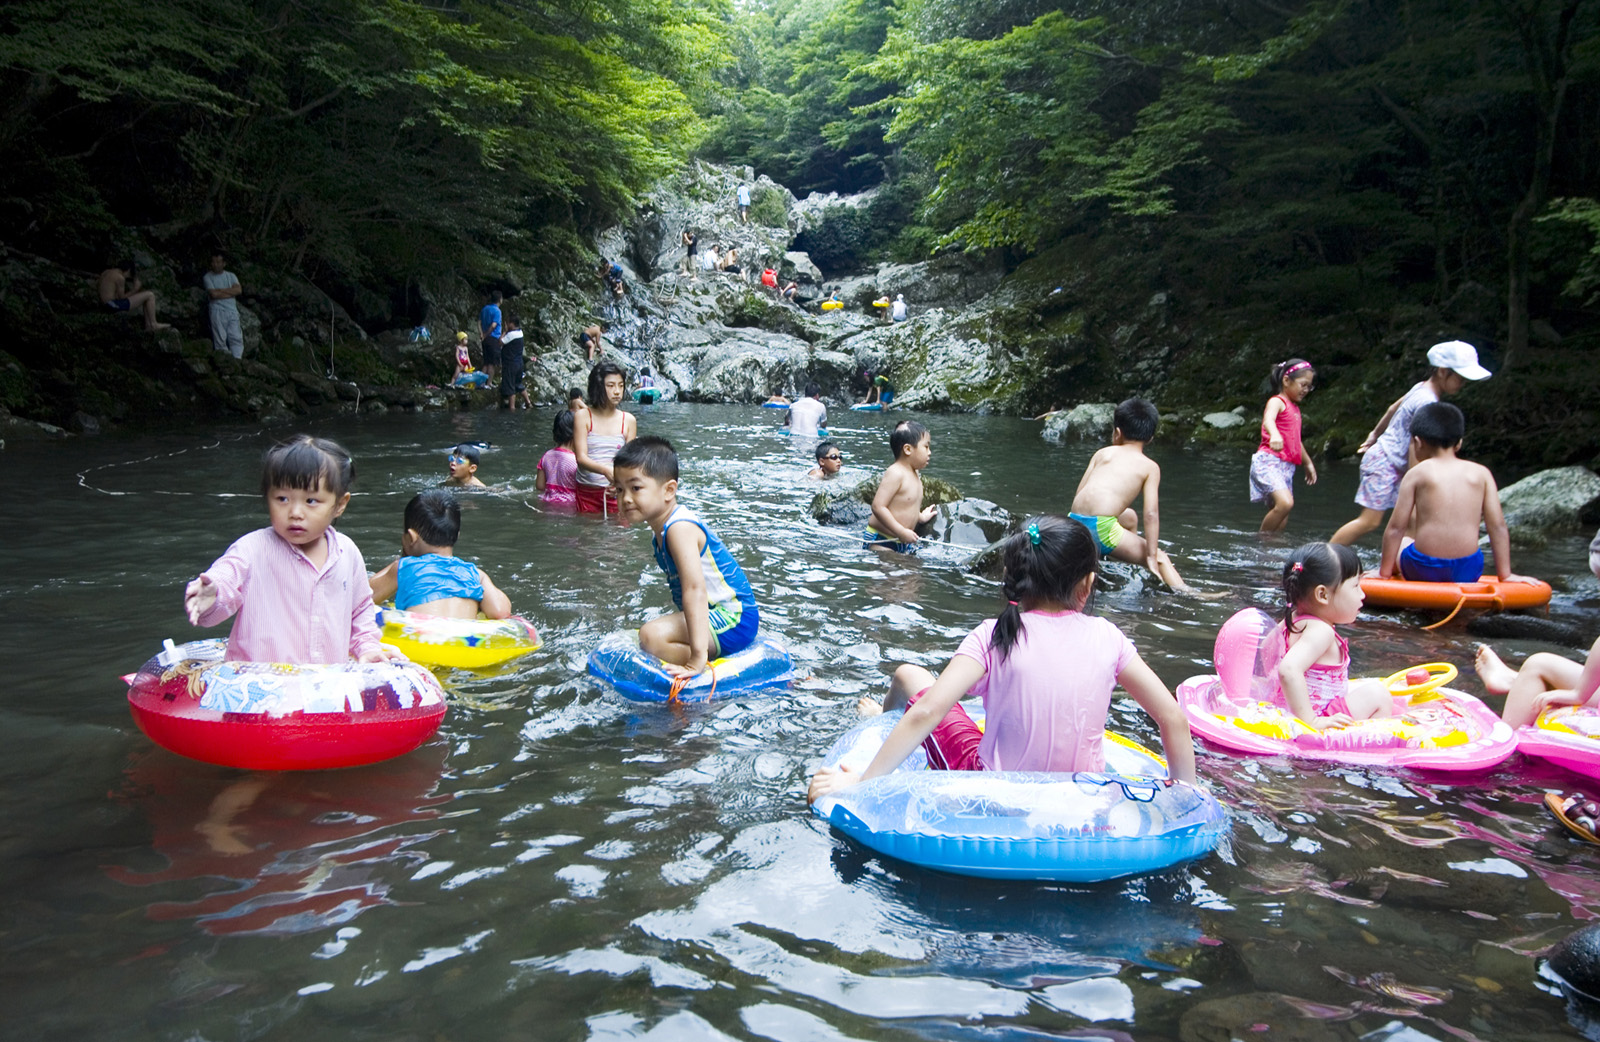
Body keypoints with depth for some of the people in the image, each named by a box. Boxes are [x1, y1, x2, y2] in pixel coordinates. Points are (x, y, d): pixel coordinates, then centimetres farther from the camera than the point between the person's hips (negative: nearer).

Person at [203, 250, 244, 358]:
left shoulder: (231, 276, 14)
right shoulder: (208, 277, 4)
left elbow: (238, 290, -3)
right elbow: (213, 294, -10)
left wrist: (220, 290, -6)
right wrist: (230, 292, -4)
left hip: (232, 310, 3)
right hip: (217, 311, -3)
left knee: (236, 338, -5)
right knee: (220, 339, -5)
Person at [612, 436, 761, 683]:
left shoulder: (679, 528, -22)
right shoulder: (662, 526, 10)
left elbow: (695, 590, -33)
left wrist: (697, 657, -39)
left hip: (734, 621, -11)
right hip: (721, 613, 11)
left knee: (651, 636, -27)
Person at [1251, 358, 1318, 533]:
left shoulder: (1295, 408, 22)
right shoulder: (1277, 402, -4)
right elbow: (1268, 420, -27)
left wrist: (1308, 463, 42)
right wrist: (1275, 435, -49)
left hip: (1287, 466, 9)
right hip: (1269, 461, -9)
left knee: (1280, 520, 4)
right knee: (1285, 503, -26)